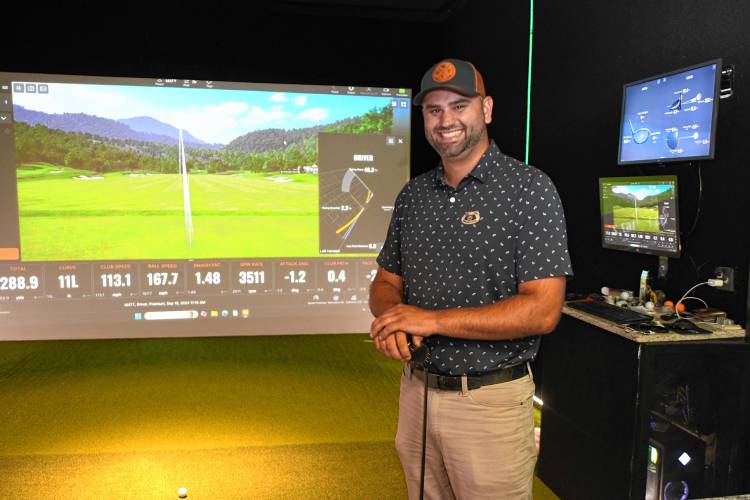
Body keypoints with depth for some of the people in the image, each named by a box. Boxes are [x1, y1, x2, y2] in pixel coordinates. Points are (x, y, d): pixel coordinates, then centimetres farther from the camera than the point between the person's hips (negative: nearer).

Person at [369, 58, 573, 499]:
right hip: (416, 392, 5)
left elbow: (543, 311, -18)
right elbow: (387, 282, 12)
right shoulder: (413, 195, 6)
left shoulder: (529, 188, -12)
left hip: (491, 401, -5)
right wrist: (391, 318, -12)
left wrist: (435, 320, -21)